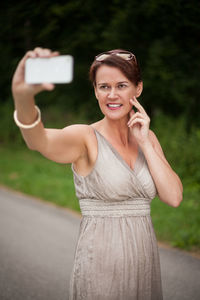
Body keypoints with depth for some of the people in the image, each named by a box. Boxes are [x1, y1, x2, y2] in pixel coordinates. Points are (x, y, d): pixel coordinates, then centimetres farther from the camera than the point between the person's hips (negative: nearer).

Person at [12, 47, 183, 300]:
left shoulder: (147, 138, 7)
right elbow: (40, 141, -31)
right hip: (100, 263, -5)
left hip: (144, 257, 5)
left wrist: (144, 143, -8)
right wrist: (23, 98, -52)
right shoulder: (85, 137, -8)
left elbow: (174, 197, -2)